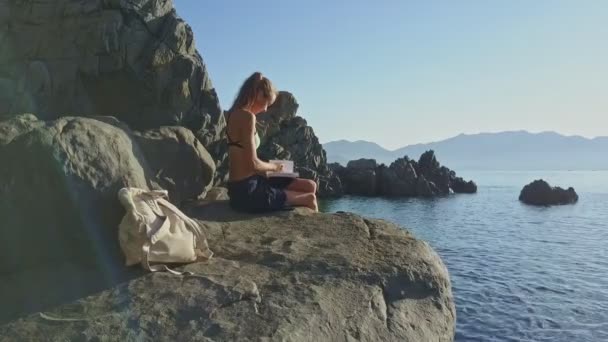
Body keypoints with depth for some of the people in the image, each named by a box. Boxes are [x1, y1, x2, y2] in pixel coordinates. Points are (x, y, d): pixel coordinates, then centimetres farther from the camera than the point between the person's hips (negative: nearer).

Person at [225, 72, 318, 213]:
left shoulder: (234, 114, 11)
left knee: (310, 186, 13)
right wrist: (273, 166, -1)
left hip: (241, 188, 9)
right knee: (310, 198, 3)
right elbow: (253, 163, -20)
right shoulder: (247, 116, -17)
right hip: (248, 192, -9)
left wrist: (270, 166, 10)